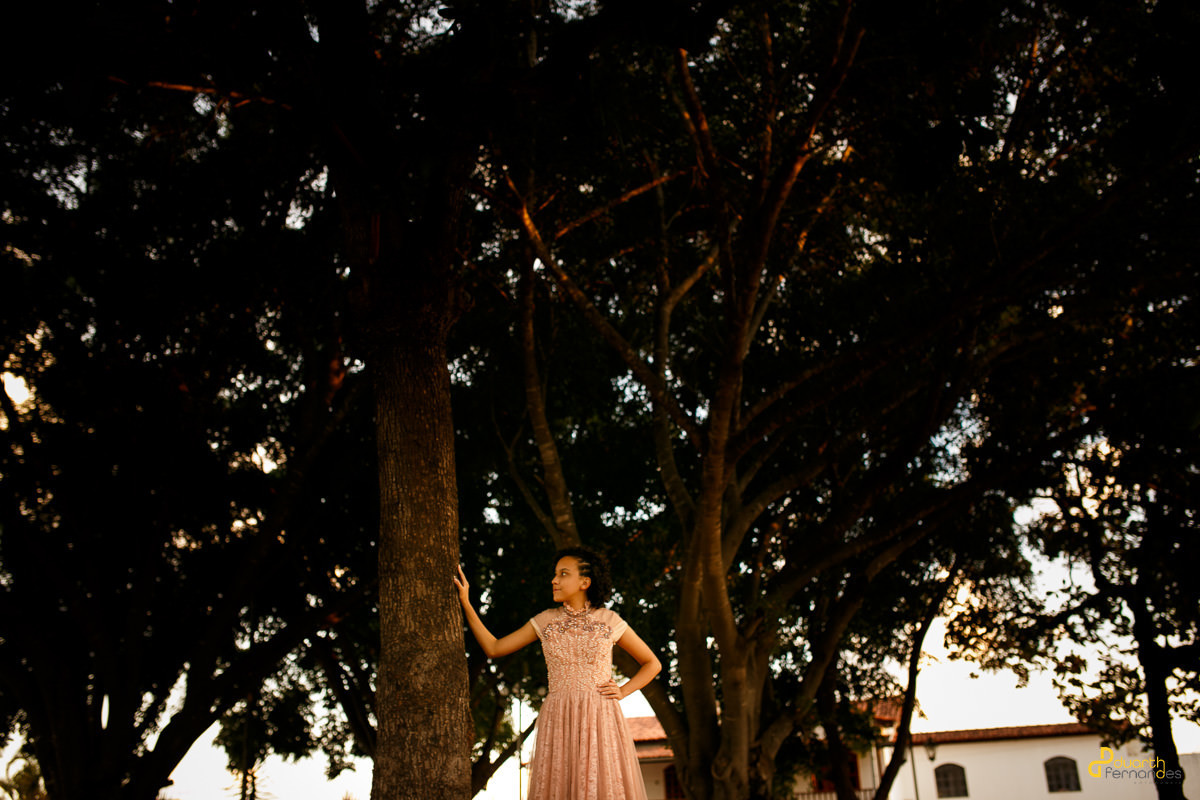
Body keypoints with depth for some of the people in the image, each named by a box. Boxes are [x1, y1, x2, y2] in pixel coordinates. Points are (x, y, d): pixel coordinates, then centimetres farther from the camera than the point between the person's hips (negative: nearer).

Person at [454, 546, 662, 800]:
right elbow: (494, 648, 11)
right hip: (559, 723, 2)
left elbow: (652, 664, 13)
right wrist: (466, 603, 8)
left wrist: (622, 691, 0)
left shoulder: (609, 620, 5)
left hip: (600, 722, -2)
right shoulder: (545, 621, 11)